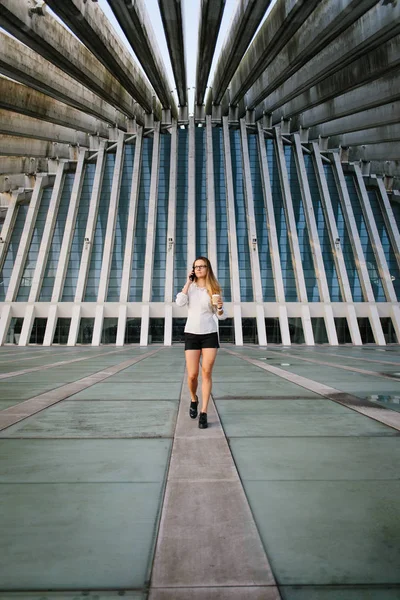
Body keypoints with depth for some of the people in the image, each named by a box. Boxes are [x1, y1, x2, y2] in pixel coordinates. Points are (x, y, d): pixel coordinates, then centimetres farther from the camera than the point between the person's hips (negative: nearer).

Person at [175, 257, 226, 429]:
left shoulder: (214, 289, 2)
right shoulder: (189, 287, 6)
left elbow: (222, 316, 3)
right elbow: (179, 302, -14)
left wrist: (220, 307, -20)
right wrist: (188, 282, -9)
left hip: (209, 334, 0)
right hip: (191, 334, 1)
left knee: (206, 373, -4)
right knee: (192, 375, 0)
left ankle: (204, 413, 8)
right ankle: (193, 400, 32)